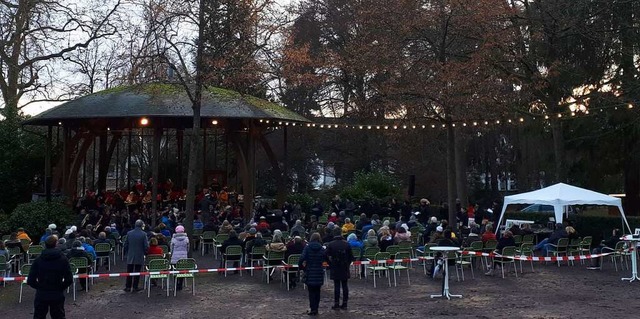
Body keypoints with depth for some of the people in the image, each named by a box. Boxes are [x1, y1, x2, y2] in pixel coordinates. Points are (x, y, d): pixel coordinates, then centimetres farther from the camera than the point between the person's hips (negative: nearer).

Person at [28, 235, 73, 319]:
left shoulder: (38, 260, -5)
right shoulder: (63, 260, -6)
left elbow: (30, 281, -7)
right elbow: (69, 279, -9)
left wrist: (40, 287, 9)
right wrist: (60, 287, 7)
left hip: (41, 295, 0)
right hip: (58, 296, 0)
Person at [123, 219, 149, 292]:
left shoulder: (129, 233, -2)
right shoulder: (143, 234, -12)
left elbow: (125, 245, 2)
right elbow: (146, 246, -12)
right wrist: (144, 252, 8)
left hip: (130, 257, 2)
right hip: (139, 256, -2)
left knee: (129, 272, 11)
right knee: (137, 272, 6)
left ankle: (128, 287, 15)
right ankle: (135, 287, 10)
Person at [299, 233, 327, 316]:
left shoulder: (307, 248, -6)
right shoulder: (322, 249, 1)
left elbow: (302, 258, -13)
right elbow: (325, 259, 2)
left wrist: (301, 267, 1)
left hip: (310, 273, -2)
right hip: (319, 273, 2)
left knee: (311, 291, 4)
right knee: (317, 291, 12)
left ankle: (312, 309, 0)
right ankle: (316, 309, 15)